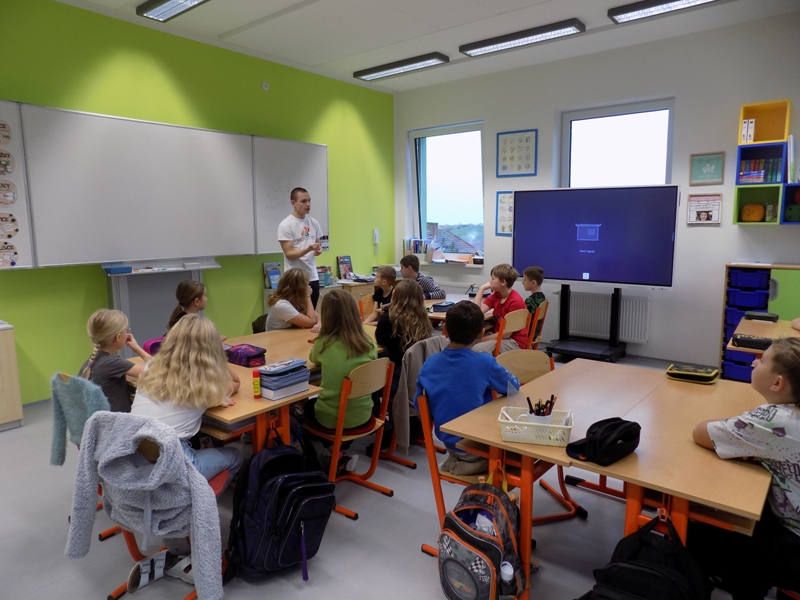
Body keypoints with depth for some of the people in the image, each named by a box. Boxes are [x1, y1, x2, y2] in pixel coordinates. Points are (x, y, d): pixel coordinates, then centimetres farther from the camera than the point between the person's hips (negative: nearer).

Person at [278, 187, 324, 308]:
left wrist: (318, 249, -5)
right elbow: (289, 254, -15)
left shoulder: (314, 222, 8)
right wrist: (308, 249, -30)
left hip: (313, 277, 6)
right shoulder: (286, 225, -11)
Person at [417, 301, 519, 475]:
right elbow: (515, 386, -3)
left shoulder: (430, 364, -9)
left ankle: (457, 459, 15)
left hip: (449, 442, 5)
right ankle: (484, 462, 4)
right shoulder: (485, 363, -20)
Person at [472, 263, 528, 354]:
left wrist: (483, 339, -15)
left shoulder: (515, 301, -20)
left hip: (514, 341, -8)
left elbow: (507, 333, -19)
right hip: (499, 336, 8)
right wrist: (482, 288, -9)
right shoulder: (496, 296, 4)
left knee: (476, 349, -27)